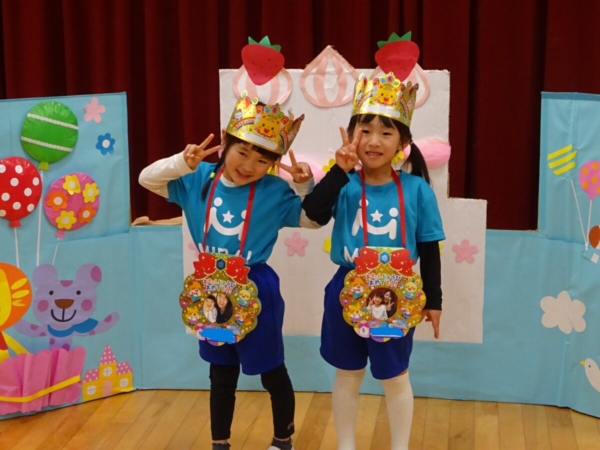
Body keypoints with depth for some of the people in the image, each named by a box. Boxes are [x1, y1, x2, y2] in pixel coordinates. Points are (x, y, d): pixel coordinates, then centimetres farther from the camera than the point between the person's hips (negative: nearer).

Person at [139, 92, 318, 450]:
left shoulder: (275, 191, -9)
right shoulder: (200, 179, -4)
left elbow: (312, 219, -2)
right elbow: (147, 179, -5)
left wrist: (305, 186, -19)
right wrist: (182, 163, -22)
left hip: (255, 289, -3)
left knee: (271, 370, 11)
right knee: (222, 373, 18)